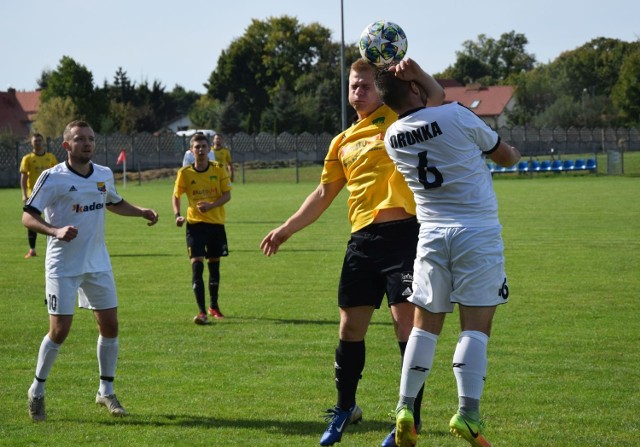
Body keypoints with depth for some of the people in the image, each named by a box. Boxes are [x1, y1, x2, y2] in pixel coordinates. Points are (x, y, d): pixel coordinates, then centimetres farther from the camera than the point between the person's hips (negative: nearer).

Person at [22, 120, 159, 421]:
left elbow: (114, 203, 27)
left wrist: (142, 212, 10)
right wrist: (55, 231, -31)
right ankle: (37, 391, 13)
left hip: (98, 264, 5)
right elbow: (28, 216, -14)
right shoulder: (52, 178, -13)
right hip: (63, 266, -5)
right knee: (60, 330, -7)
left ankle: (106, 392, 19)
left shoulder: (104, 175, 6)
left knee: (109, 325, 4)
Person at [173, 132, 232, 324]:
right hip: (195, 223, -2)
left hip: (216, 222, 2)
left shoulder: (219, 169, -3)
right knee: (197, 263, -15)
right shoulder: (185, 173, -3)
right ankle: (201, 311, -17)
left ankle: (213, 306, 30)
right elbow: (176, 196, 8)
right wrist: (178, 215, -9)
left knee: (214, 263, 13)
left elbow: (227, 194, -3)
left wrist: (211, 205, -20)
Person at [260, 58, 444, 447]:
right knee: (351, 326, 8)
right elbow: (325, 194, 25)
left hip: (402, 233, -5)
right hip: (362, 239, 5)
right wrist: (287, 229, 23)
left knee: (406, 321, -11)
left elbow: (438, 97, -12)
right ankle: (345, 408, 27)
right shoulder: (343, 143, 19)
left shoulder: (398, 121, 4)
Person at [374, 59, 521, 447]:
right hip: (478, 233, -4)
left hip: (432, 236, 4)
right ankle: (468, 412, -12)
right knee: (476, 326, -3)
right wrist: (511, 153, 26)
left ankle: (406, 408, 6)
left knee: (426, 325, 11)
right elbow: (508, 157, 3)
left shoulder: (393, 139, 4)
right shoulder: (457, 117, -10)